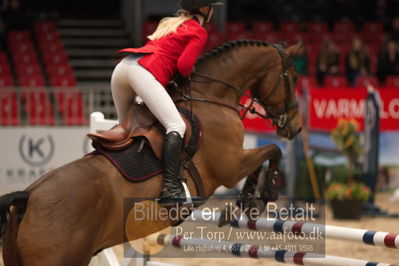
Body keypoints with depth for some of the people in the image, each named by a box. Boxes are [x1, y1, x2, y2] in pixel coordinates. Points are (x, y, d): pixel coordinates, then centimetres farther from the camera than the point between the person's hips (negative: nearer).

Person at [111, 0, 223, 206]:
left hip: (122, 67, 8)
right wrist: (189, 74, 15)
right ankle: (170, 187, -32)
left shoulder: (169, 23, 32)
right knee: (176, 126, -16)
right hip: (146, 72, -8)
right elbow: (184, 65, -4)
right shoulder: (199, 32, 8)